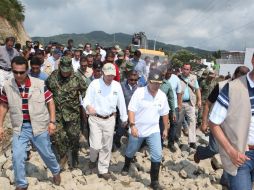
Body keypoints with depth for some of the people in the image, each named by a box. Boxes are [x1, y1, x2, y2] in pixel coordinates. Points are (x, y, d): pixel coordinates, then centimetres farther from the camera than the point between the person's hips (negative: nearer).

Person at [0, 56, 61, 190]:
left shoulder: (39, 84, -12)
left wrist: (52, 122, -9)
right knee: (17, 157, 2)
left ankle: (56, 171, 42)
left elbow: (50, 102, -4)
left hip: (39, 126, -2)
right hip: (19, 128, 2)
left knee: (47, 154, 13)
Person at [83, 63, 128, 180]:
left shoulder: (117, 85, -1)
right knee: (96, 145, -5)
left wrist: (124, 118, 13)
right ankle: (93, 159, 32)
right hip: (95, 119, -3)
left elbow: (121, 102, 7)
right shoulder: (95, 83, -10)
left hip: (110, 119, 3)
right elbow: (87, 99, -10)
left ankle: (103, 171, 27)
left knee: (107, 147, 11)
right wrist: (88, 107, -33)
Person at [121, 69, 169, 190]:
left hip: (153, 130, 3)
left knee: (157, 155, -4)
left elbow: (164, 114, 8)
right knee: (131, 151, 18)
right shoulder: (139, 92, -16)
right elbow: (131, 110, -18)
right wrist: (132, 126, -26)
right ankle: (126, 167, 49)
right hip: (137, 129, -2)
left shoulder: (162, 95, -3)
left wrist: (166, 129, 11)